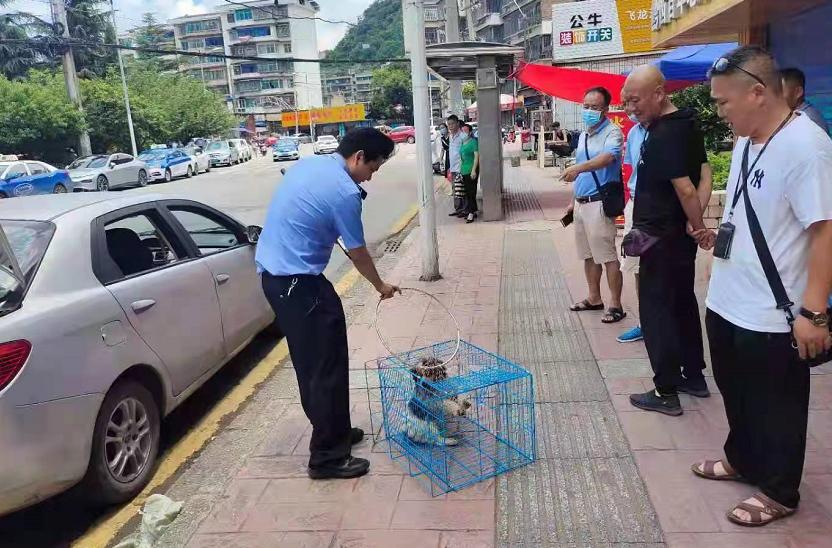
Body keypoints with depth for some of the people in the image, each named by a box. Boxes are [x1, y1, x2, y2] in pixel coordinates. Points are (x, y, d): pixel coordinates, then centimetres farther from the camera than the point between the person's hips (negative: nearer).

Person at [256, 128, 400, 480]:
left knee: (310, 363, 19)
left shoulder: (307, 164, 10)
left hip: (272, 273, 10)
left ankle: (333, 431, 32)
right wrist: (381, 286, 11)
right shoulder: (344, 192, -16)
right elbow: (358, 253, -5)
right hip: (298, 283, -10)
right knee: (327, 367, -1)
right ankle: (327, 456, 8)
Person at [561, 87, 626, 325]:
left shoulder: (612, 132, -10)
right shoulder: (583, 136, 16)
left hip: (600, 203, -8)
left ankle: (616, 305, 4)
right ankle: (594, 298, 27)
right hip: (581, 203, 8)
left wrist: (578, 167, -46)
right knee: (589, 255, 15)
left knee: (608, 256, -4)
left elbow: (607, 157, -31)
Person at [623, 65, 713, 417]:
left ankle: (667, 391, 6)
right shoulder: (687, 124, 10)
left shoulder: (663, 135, -20)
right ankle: (694, 376, 29)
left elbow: (685, 189, -25)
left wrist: (700, 226, -10)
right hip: (680, 235, 9)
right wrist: (696, 223, -2)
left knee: (657, 310, -1)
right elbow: (702, 176, 10)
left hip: (661, 238, -9)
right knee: (683, 303, 17)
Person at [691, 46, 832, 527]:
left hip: (772, 315, -8)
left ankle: (779, 493, 31)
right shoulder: (747, 140, 5)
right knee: (737, 394, 24)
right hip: (727, 301, 8)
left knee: (776, 409, 11)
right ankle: (742, 460, 46)